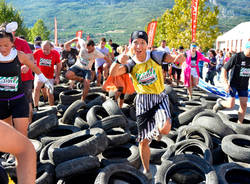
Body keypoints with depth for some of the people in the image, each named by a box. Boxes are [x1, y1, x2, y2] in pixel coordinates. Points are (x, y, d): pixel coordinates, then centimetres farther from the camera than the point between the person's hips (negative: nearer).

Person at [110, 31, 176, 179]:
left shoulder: (155, 56, -8)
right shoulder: (131, 64, -5)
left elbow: (173, 58, -18)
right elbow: (113, 73, -19)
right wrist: (119, 61, -39)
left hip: (160, 97, -1)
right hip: (143, 101, 2)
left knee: (165, 128, -30)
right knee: (143, 141, 7)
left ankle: (156, 131, 10)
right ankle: (146, 170, 32)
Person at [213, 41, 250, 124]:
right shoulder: (237, 57, -17)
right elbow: (224, 69, -15)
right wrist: (226, 84, -19)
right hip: (233, 84, -5)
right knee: (231, 105, -11)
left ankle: (239, 124, 15)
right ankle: (220, 102, 20)